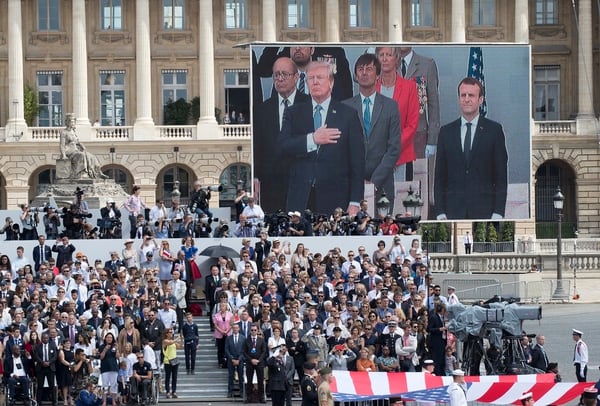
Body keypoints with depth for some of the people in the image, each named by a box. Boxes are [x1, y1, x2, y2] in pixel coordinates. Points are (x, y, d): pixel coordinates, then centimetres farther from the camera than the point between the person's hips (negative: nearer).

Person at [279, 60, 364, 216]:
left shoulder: (348, 114, 6)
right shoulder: (293, 113, 12)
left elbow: (357, 161, 3)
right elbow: (282, 148, -1)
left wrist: (355, 202, -4)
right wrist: (312, 139, -15)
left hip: (334, 199, -1)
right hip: (299, 199, 1)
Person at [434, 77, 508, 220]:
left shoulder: (494, 130, 4)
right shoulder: (446, 132, 10)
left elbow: (501, 176, 2)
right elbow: (440, 177, 10)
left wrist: (498, 213, -6)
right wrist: (440, 212, 1)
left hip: (484, 211, -2)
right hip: (454, 212, 2)